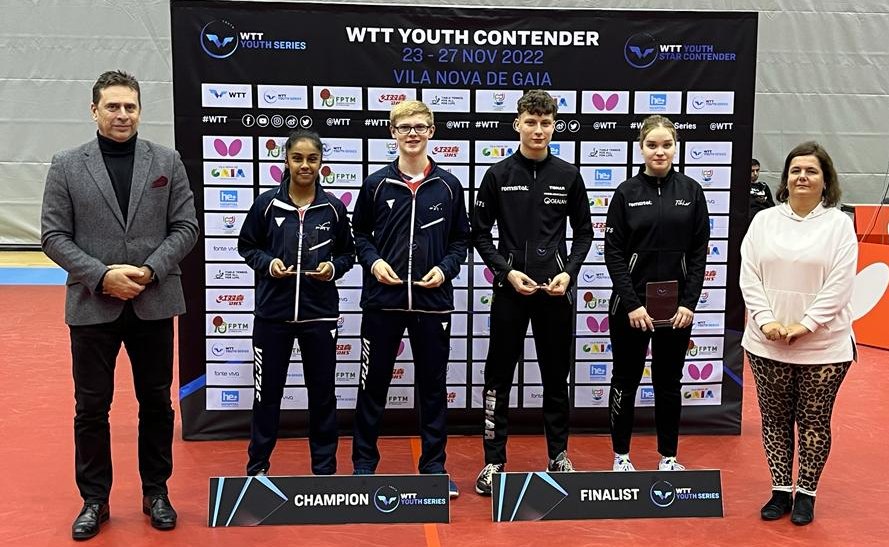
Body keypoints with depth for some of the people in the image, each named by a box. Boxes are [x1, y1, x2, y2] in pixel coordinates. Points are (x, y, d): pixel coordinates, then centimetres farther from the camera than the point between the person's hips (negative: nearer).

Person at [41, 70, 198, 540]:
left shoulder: (167, 161, 3)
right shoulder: (66, 166, 1)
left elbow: (185, 227, 1)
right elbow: (54, 236, -2)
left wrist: (150, 270, -13)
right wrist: (102, 276, -15)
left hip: (154, 303, 1)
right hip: (92, 305, 0)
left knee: (156, 402, 10)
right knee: (91, 407, 8)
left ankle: (156, 493, 27)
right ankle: (94, 499, 24)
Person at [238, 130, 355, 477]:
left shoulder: (333, 208, 0)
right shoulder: (266, 203, -2)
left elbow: (347, 253, 10)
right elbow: (247, 246, 8)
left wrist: (334, 267, -10)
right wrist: (268, 263, -11)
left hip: (320, 314, 1)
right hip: (272, 312, 0)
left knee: (322, 393, 10)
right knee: (267, 392, 9)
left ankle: (325, 468, 25)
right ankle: (257, 465, 28)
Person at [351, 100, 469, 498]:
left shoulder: (448, 186, 4)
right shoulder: (376, 184, 2)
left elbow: (461, 238, 9)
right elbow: (360, 234, 9)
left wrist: (446, 268, -7)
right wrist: (373, 261, -8)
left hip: (433, 301, 1)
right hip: (383, 300, 0)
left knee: (433, 385, 9)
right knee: (373, 383, 7)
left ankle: (434, 465, 22)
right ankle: (364, 463, 22)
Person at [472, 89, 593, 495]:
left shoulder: (568, 176, 4)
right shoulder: (498, 175, 0)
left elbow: (584, 232, 9)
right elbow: (480, 233, 2)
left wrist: (568, 272, -6)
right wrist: (508, 271, -10)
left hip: (556, 290, 1)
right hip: (510, 288, -1)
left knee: (556, 377, 11)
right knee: (499, 377, 3)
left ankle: (558, 455, 27)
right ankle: (494, 461, 14)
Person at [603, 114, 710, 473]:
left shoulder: (691, 191, 3)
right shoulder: (627, 192, -2)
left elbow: (699, 252, 2)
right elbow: (613, 252, -5)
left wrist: (689, 303, -6)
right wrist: (631, 303, -13)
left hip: (677, 305, 2)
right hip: (631, 305, -1)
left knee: (669, 382, 12)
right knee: (626, 380, 8)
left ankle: (668, 457, 24)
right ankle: (621, 455, 21)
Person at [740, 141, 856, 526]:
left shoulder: (839, 223, -1)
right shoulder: (764, 220, 5)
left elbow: (839, 284, -9)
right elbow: (749, 276, 0)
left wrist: (804, 326, -16)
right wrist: (766, 321, -12)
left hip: (824, 346, -2)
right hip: (767, 344, 2)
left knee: (814, 422, 8)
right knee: (775, 419, 10)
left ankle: (806, 493, 23)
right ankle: (781, 490, 24)